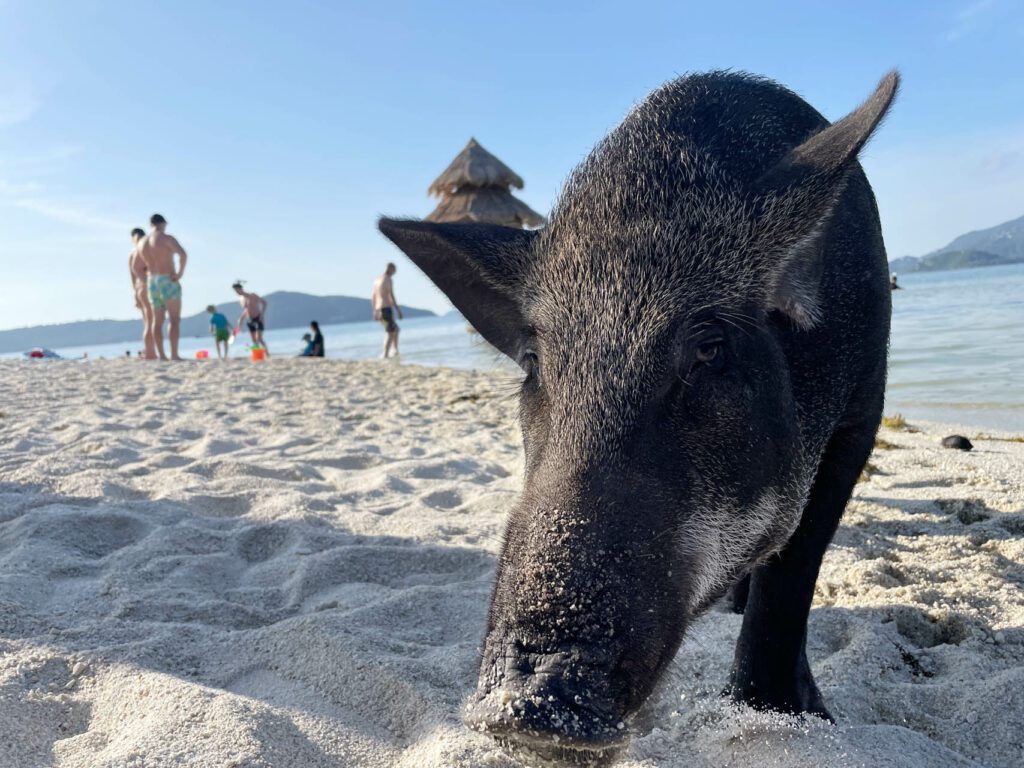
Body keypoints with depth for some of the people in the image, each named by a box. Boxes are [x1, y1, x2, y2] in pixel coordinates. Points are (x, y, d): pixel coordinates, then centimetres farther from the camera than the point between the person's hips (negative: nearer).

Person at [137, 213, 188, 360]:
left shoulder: (142, 242, 11)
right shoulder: (167, 238, -10)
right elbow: (183, 254, -26)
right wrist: (180, 272, -16)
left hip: (152, 282, 7)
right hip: (169, 282, -6)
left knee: (157, 320, 8)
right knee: (174, 319, -6)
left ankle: (161, 355, 5)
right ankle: (174, 354, -13)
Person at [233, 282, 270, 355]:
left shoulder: (253, 296, -10)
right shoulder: (241, 299, 8)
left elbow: (264, 302, -6)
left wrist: (262, 313, -15)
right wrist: (241, 319, 12)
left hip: (258, 319, -6)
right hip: (250, 321, 6)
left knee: (259, 339, -16)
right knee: (254, 341, 2)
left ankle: (267, 354, -7)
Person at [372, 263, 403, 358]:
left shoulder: (376, 280, 17)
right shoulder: (388, 279, -10)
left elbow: (373, 298, 20)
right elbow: (391, 297, -16)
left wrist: (375, 312, 26)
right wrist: (399, 311, -14)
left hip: (379, 310, 8)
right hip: (387, 309, -8)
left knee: (396, 329, 21)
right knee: (390, 333, -6)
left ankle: (395, 351, 14)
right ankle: (385, 356, -14)